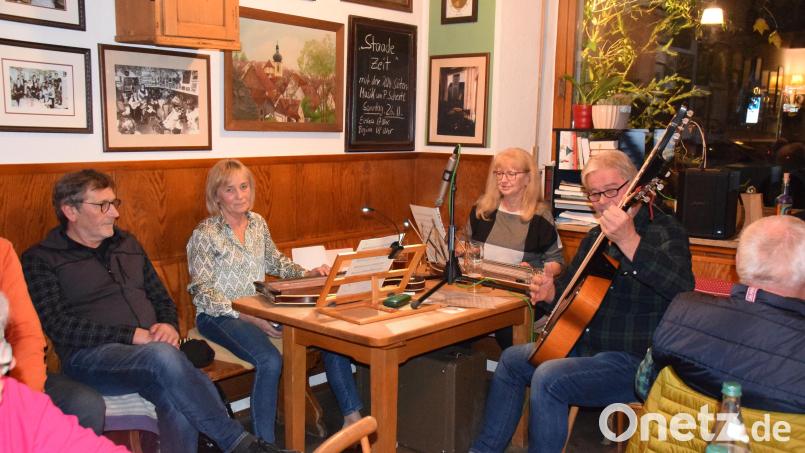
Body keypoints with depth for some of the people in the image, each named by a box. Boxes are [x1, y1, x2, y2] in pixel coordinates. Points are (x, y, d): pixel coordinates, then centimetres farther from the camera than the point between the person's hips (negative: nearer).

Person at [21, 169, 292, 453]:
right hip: (90, 357, -4)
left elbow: (161, 299, 23)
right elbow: (58, 325, -8)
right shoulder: (40, 260, 5)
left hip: (153, 348, 4)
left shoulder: (128, 244, 21)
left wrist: (169, 326, -2)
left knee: (179, 399, -33)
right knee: (164, 355, -36)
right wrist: (134, 335, -17)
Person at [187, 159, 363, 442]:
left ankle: (352, 417, 1)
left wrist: (308, 274, 0)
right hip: (219, 315, -6)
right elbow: (203, 293, -13)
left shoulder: (257, 222, 7)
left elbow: (275, 262, 20)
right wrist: (250, 319, -23)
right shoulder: (205, 235, -11)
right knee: (270, 360, -33)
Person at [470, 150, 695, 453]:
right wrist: (551, 291, -1)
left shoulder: (664, 231, -14)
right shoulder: (596, 237, 11)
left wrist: (628, 240, -46)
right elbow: (571, 286, 23)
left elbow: (682, 288, -35)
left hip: (636, 359, -9)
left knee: (548, 379, -28)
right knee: (512, 359, 13)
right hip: (587, 345, 9)